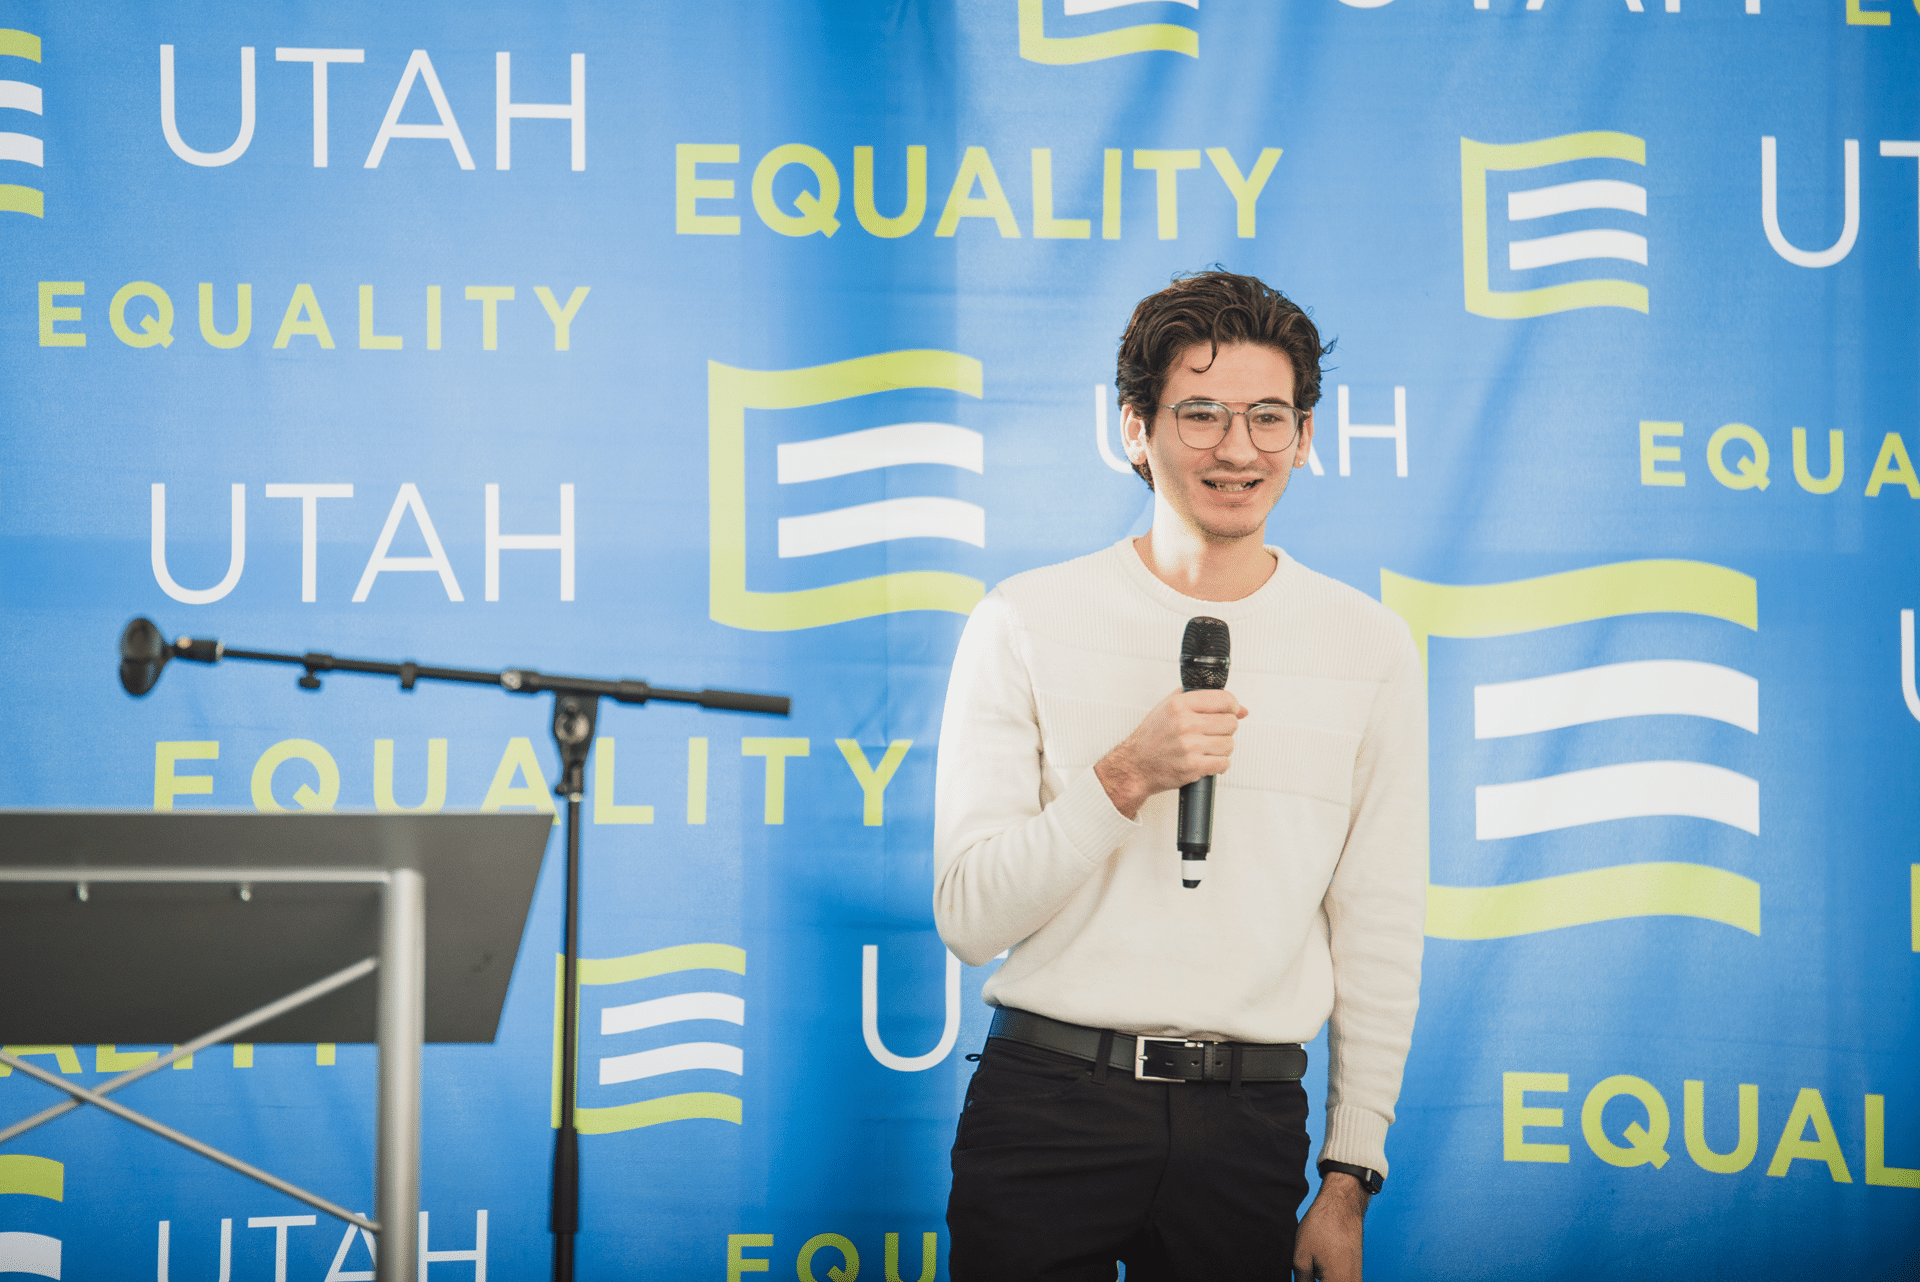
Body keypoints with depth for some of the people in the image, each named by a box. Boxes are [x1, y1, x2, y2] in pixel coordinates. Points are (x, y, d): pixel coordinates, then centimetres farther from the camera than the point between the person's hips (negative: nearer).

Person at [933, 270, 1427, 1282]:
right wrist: (1125, 777, -18)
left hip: (1250, 1122, 1)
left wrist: (1351, 1176, 5)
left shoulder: (1368, 647, 5)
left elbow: (1381, 930, 7)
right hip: (1048, 1101, -1)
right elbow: (969, 917, -5)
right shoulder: (1026, 623, 0)